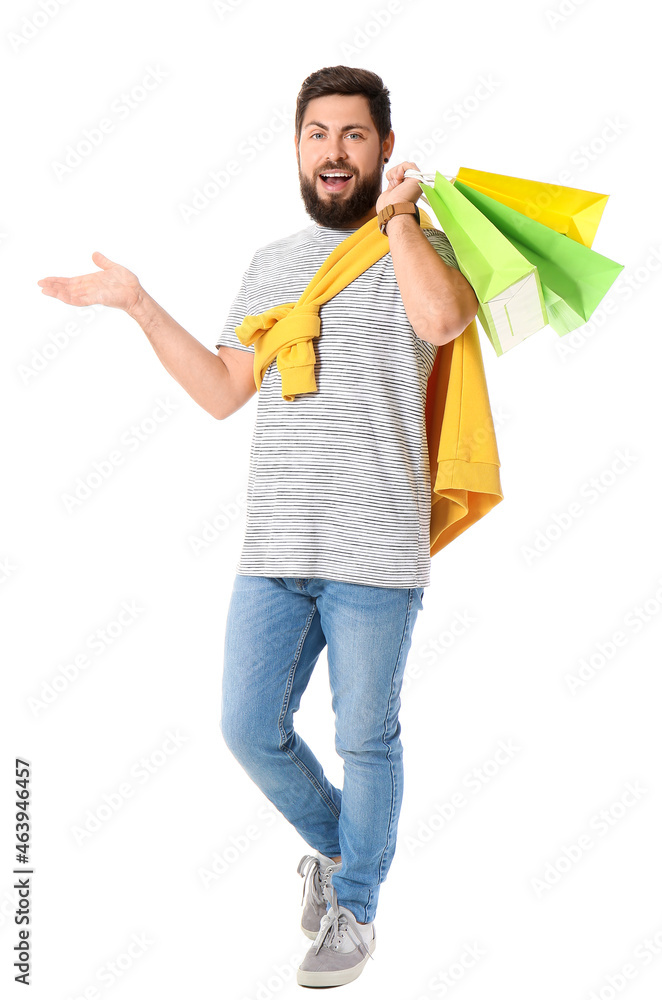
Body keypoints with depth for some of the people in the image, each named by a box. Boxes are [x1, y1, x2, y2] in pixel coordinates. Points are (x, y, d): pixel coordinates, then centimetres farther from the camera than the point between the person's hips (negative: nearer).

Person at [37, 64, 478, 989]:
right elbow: (223, 392, 13)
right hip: (273, 553, 5)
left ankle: (354, 909, 28)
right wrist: (139, 305, 9)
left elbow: (442, 318, -25)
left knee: (365, 741, 6)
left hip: (374, 557, -5)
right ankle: (332, 842, 37)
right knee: (249, 728, 8)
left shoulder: (418, 248, 0)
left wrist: (398, 215, -14)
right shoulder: (271, 263, 16)